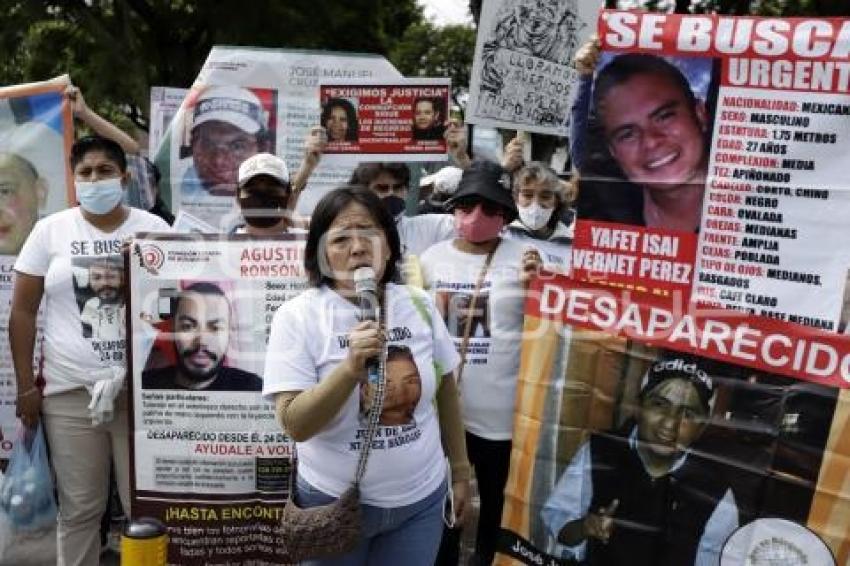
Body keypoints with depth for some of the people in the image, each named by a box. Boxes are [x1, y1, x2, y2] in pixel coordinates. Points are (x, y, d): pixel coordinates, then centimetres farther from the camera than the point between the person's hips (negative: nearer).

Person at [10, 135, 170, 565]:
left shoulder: (154, 229, 3)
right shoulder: (50, 230, 4)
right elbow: (23, 310, 5)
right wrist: (25, 386, 0)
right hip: (69, 391, 1)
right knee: (79, 507, 11)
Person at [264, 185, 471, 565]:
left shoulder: (419, 305, -3)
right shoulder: (297, 317, -13)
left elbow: (445, 390, 8)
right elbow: (295, 426, -18)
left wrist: (460, 470, 12)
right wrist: (351, 368, -30)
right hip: (335, 503, -2)